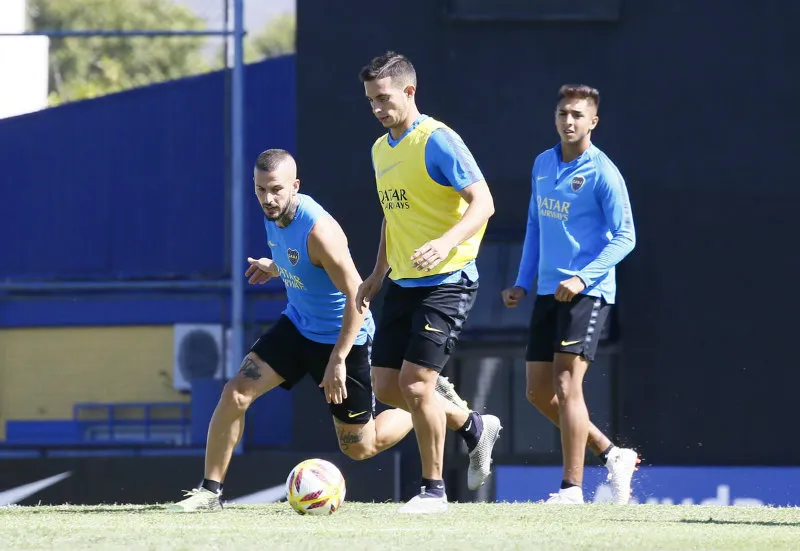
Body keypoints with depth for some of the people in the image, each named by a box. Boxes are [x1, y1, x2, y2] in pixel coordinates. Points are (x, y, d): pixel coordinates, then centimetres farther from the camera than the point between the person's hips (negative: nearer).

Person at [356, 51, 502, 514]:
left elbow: (483, 203, -19)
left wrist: (446, 243, -34)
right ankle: (474, 428, 27)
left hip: (447, 281, -9)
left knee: (415, 382, -13)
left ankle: (434, 490, 1)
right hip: (404, 282, 9)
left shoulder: (437, 141, -14)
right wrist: (378, 275, 22)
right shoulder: (381, 149, 12)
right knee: (387, 386, 6)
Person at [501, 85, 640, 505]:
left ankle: (572, 486, -11)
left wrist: (583, 278, -22)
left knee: (566, 381, -16)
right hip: (548, 292, 8)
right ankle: (612, 455, 20)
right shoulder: (542, 165, 12)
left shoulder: (603, 173, -9)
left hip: (587, 292, -8)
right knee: (538, 391, 6)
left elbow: (624, 237, -11)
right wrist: (523, 283, 15)